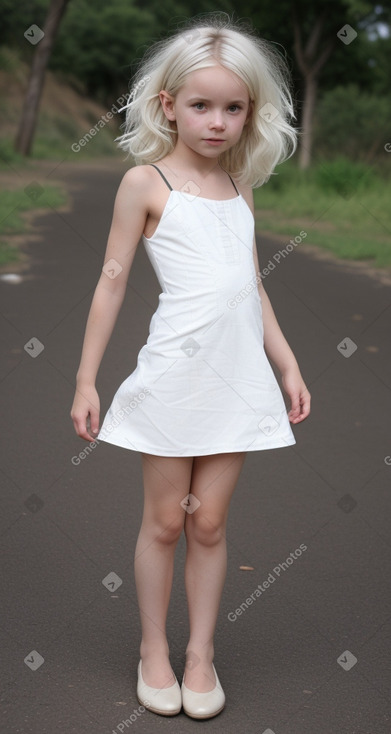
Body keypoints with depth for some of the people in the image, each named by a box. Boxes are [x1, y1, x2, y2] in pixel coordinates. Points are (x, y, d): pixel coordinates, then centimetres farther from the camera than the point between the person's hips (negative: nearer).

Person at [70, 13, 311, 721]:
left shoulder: (240, 186, 12)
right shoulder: (146, 181, -2)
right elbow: (113, 280, -2)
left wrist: (287, 365, 15)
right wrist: (86, 380, -4)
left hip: (238, 377, 4)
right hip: (174, 373, -4)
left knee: (209, 523, 10)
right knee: (164, 521, 8)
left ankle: (201, 652, 24)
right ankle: (154, 650, 25)